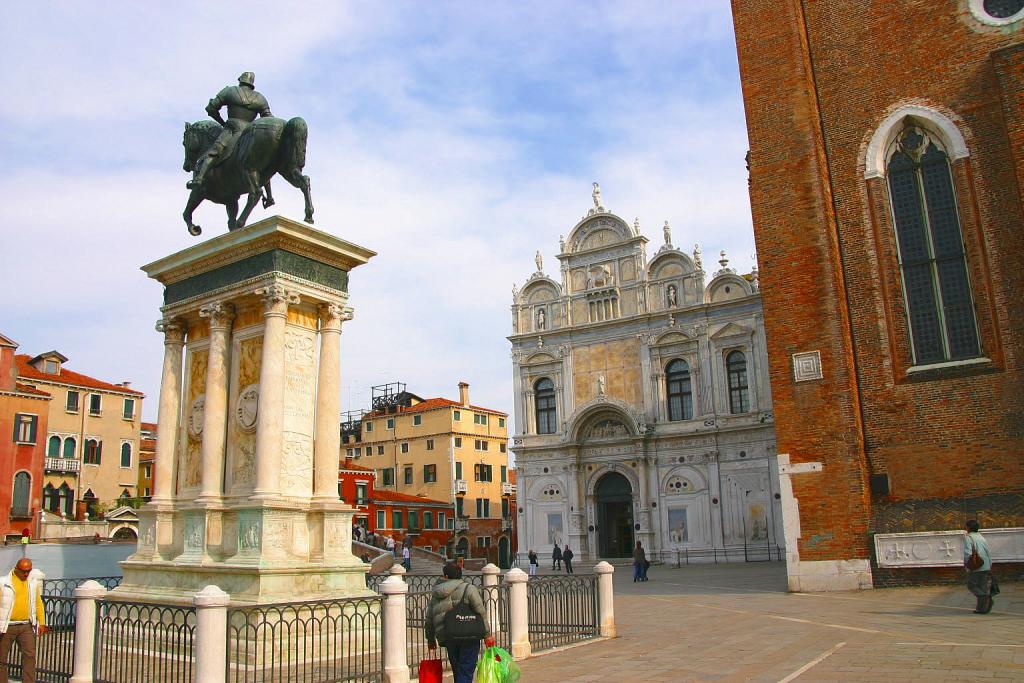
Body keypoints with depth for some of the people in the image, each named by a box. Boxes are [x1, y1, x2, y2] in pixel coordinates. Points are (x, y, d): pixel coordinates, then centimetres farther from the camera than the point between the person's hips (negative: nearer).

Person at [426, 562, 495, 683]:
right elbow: (481, 613, -9)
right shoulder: (468, 588, -4)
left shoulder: (435, 594, 10)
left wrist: (430, 639, 26)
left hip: (448, 640, 4)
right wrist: (487, 634, -4)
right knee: (466, 673, -2)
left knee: (458, 672, 17)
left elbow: (429, 619, 15)